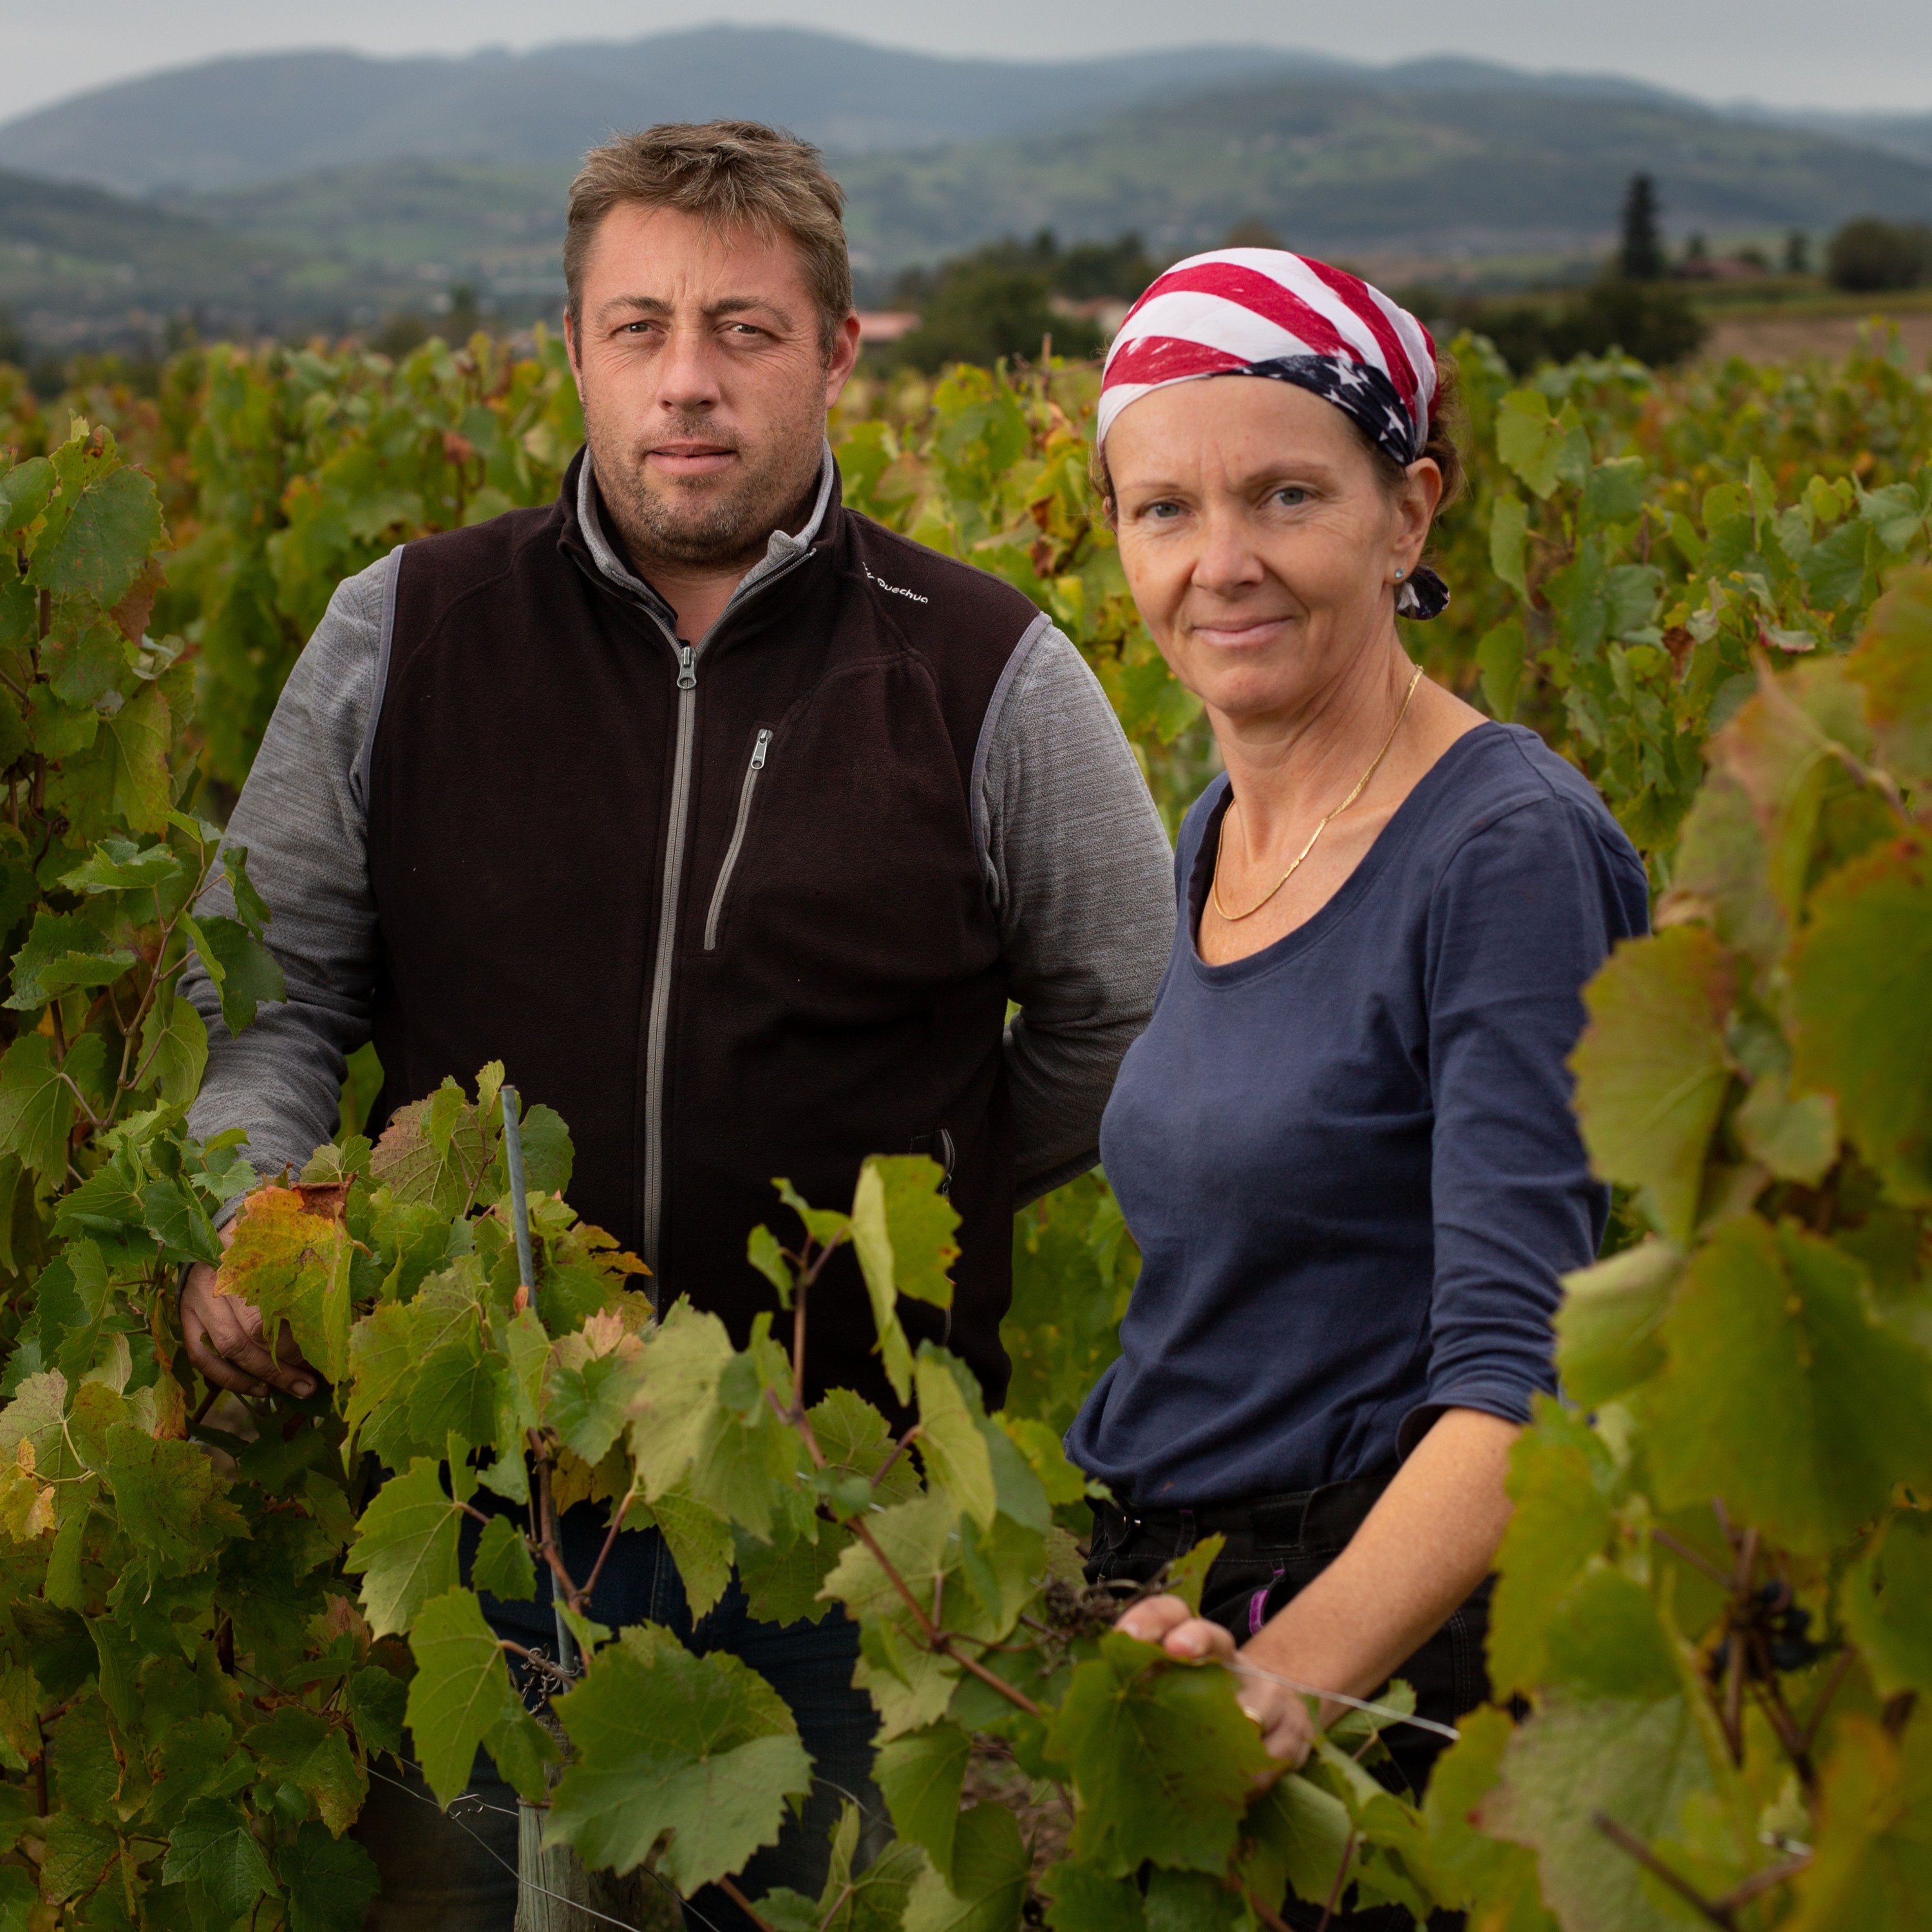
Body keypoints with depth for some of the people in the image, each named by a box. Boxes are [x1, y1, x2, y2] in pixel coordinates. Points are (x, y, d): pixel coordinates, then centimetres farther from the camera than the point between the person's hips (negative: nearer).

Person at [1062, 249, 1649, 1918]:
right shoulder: (1212, 842, 8)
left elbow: (1518, 1363, -24)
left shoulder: (1511, 855, -16)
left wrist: (1298, 1670, -38)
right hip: (1164, 1610, 7)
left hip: (1395, 1652, -7)